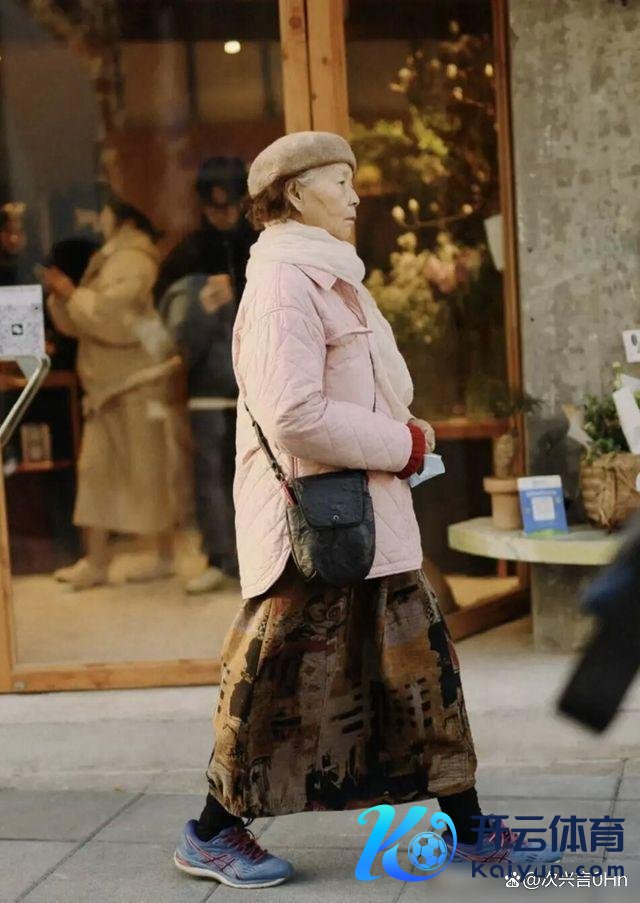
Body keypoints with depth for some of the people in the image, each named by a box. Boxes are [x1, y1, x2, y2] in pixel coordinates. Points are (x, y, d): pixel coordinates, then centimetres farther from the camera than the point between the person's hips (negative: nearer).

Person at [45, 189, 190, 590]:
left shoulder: (133, 260, -13)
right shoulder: (112, 258, 17)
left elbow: (111, 317, -24)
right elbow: (78, 324, 17)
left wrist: (74, 295, -13)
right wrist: (62, 296, -1)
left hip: (140, 384, -9)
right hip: (110, 384, 9)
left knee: (149, 470, 0)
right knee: (97, 469, 6)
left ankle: (165, 557, 11)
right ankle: (96, 561, 9)